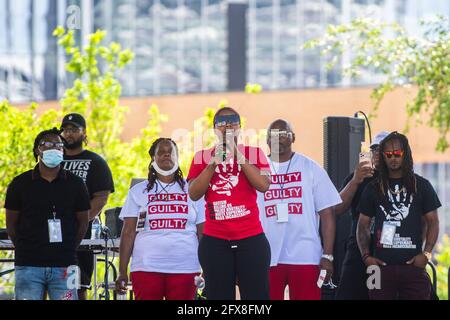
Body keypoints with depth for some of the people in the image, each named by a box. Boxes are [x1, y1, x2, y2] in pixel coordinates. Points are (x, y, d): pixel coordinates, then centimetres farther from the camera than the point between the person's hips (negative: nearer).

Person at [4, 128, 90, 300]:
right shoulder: (20, 184, 5)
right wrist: (24, 250, 6)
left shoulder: (75, 184, 7)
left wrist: (69, 250, 7)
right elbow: (11, 223, 10)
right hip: (28, 265, 0)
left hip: (64, 266, 0)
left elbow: (82, 222, 13)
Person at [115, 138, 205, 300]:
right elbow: (128, 233, 6)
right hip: (146, 268, 0)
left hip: (184, 268, 0)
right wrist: (122, 272, -1)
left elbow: (203, 234, 9)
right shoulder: (138, 191, 11)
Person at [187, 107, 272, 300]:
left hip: (251, 239, -1)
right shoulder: (202, 157, 11)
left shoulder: (253, 153, 8)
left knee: (256, 296, -5)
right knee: (218, 297, 2)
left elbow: (263, 185, -10)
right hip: (215, 241, 1)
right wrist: (214, 162, -9)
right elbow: (194, 194, -2)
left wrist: (238, 156, -12)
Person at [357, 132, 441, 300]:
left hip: (413, 265, -1)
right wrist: (366, 255, -2)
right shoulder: (374, 188, 12)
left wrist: (426, 254, -5)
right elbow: (363, 225, 13)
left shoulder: (421, 185, 9)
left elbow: (433, 222, 8)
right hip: (381, 265, 1)